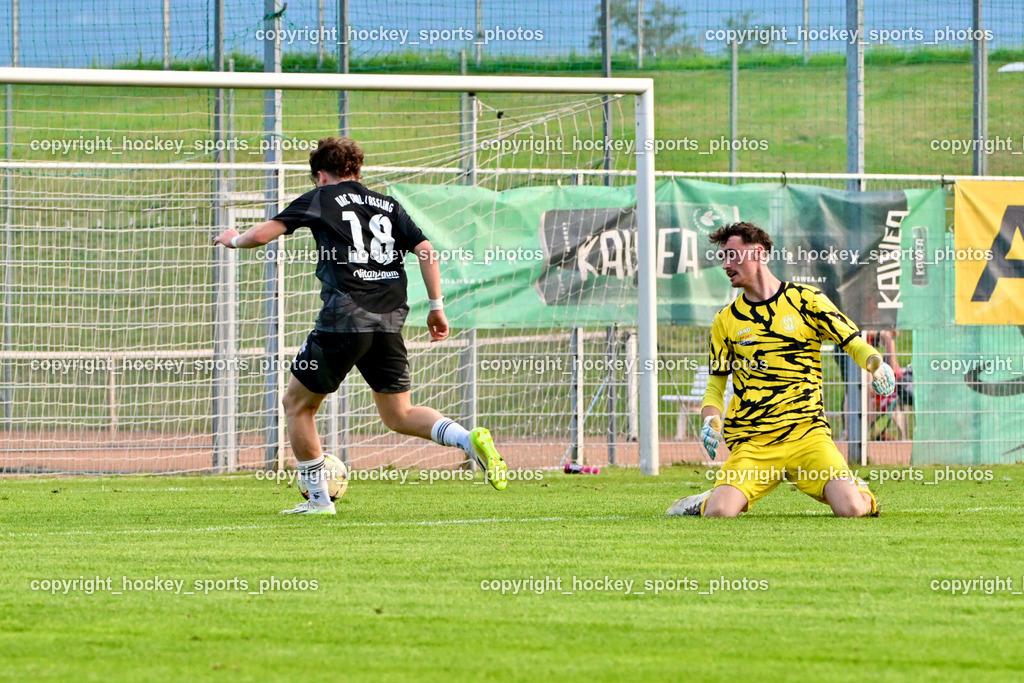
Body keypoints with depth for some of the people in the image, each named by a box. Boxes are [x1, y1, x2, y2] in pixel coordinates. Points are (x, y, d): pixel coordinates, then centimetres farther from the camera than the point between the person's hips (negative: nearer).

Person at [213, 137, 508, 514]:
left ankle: (318, 498, 13)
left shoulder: (320, 199, 7)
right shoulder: (388, 206, 18)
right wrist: (436, 307, 11)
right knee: (399, 415, 14)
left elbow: (262, 234, 3)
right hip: (389, 323, 5)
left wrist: (233, 239, 25)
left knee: (297, 404, 14)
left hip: (342, 321, -5)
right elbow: (424, 249, 7)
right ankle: (469, 438, -11)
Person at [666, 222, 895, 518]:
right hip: (751, 443, 1)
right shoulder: (726, 320, 11)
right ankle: (707, 501, 15)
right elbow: (716, 383, 16)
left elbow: (853, 342, 8)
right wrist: (711, 420, -5)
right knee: (719, 513, -23)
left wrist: (877, 365, -14)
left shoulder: (806, 299, 5)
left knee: (851, 509, -20)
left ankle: (858, 491, 18)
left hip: (807, 433, -1)